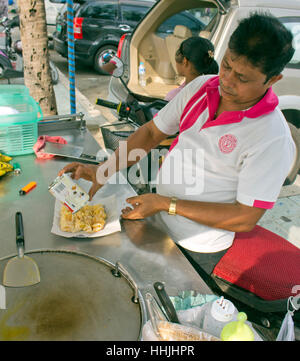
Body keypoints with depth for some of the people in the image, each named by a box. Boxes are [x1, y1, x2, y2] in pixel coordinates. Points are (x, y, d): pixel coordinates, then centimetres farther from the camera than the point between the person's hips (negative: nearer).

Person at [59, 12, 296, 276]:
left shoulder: (273, 138, -24)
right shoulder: (200, 87, -6)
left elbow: (245, 219, -23)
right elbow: (152, 132, 2)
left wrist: (167, 204, -26)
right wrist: (101, 171, -10)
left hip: (195, 250, -5)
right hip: (156, 219, 6)